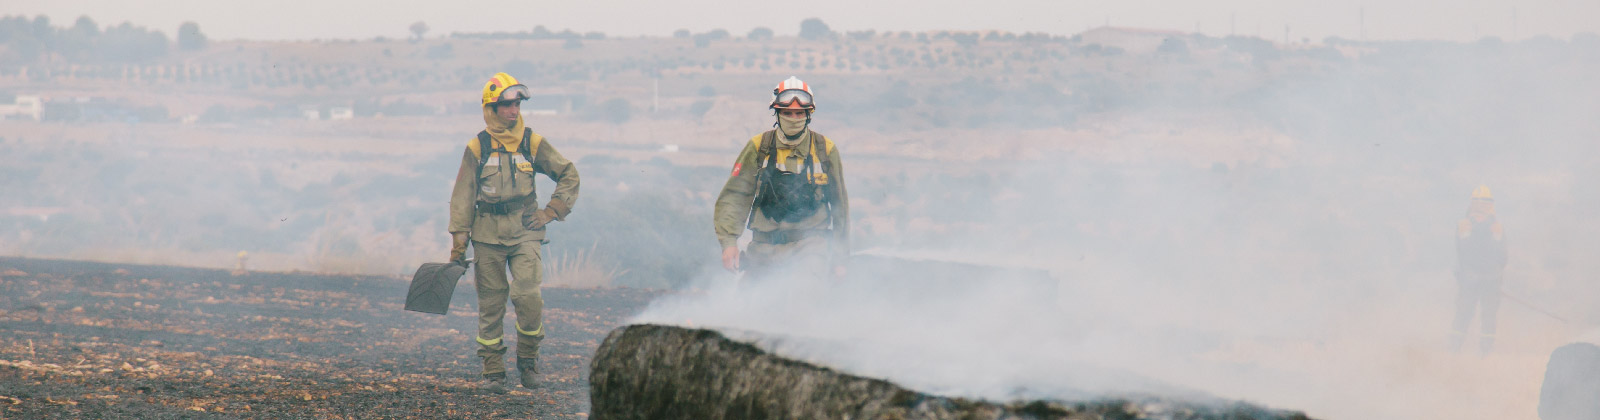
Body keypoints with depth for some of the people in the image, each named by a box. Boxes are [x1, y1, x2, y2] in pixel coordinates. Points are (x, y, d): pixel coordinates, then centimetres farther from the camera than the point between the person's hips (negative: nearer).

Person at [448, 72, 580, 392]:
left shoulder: (532, 143, 4)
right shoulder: (477, 148, 2)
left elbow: (569, 175, 13)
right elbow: (462, 198, 5)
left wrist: (551, 211, 3)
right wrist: (458, 246, 2)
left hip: (524, 230, 0)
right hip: (487, 234, 0)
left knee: (527, 295, -17)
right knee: (490, 305, 3)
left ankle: (528, 358, 4)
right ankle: (493, 371, 12)